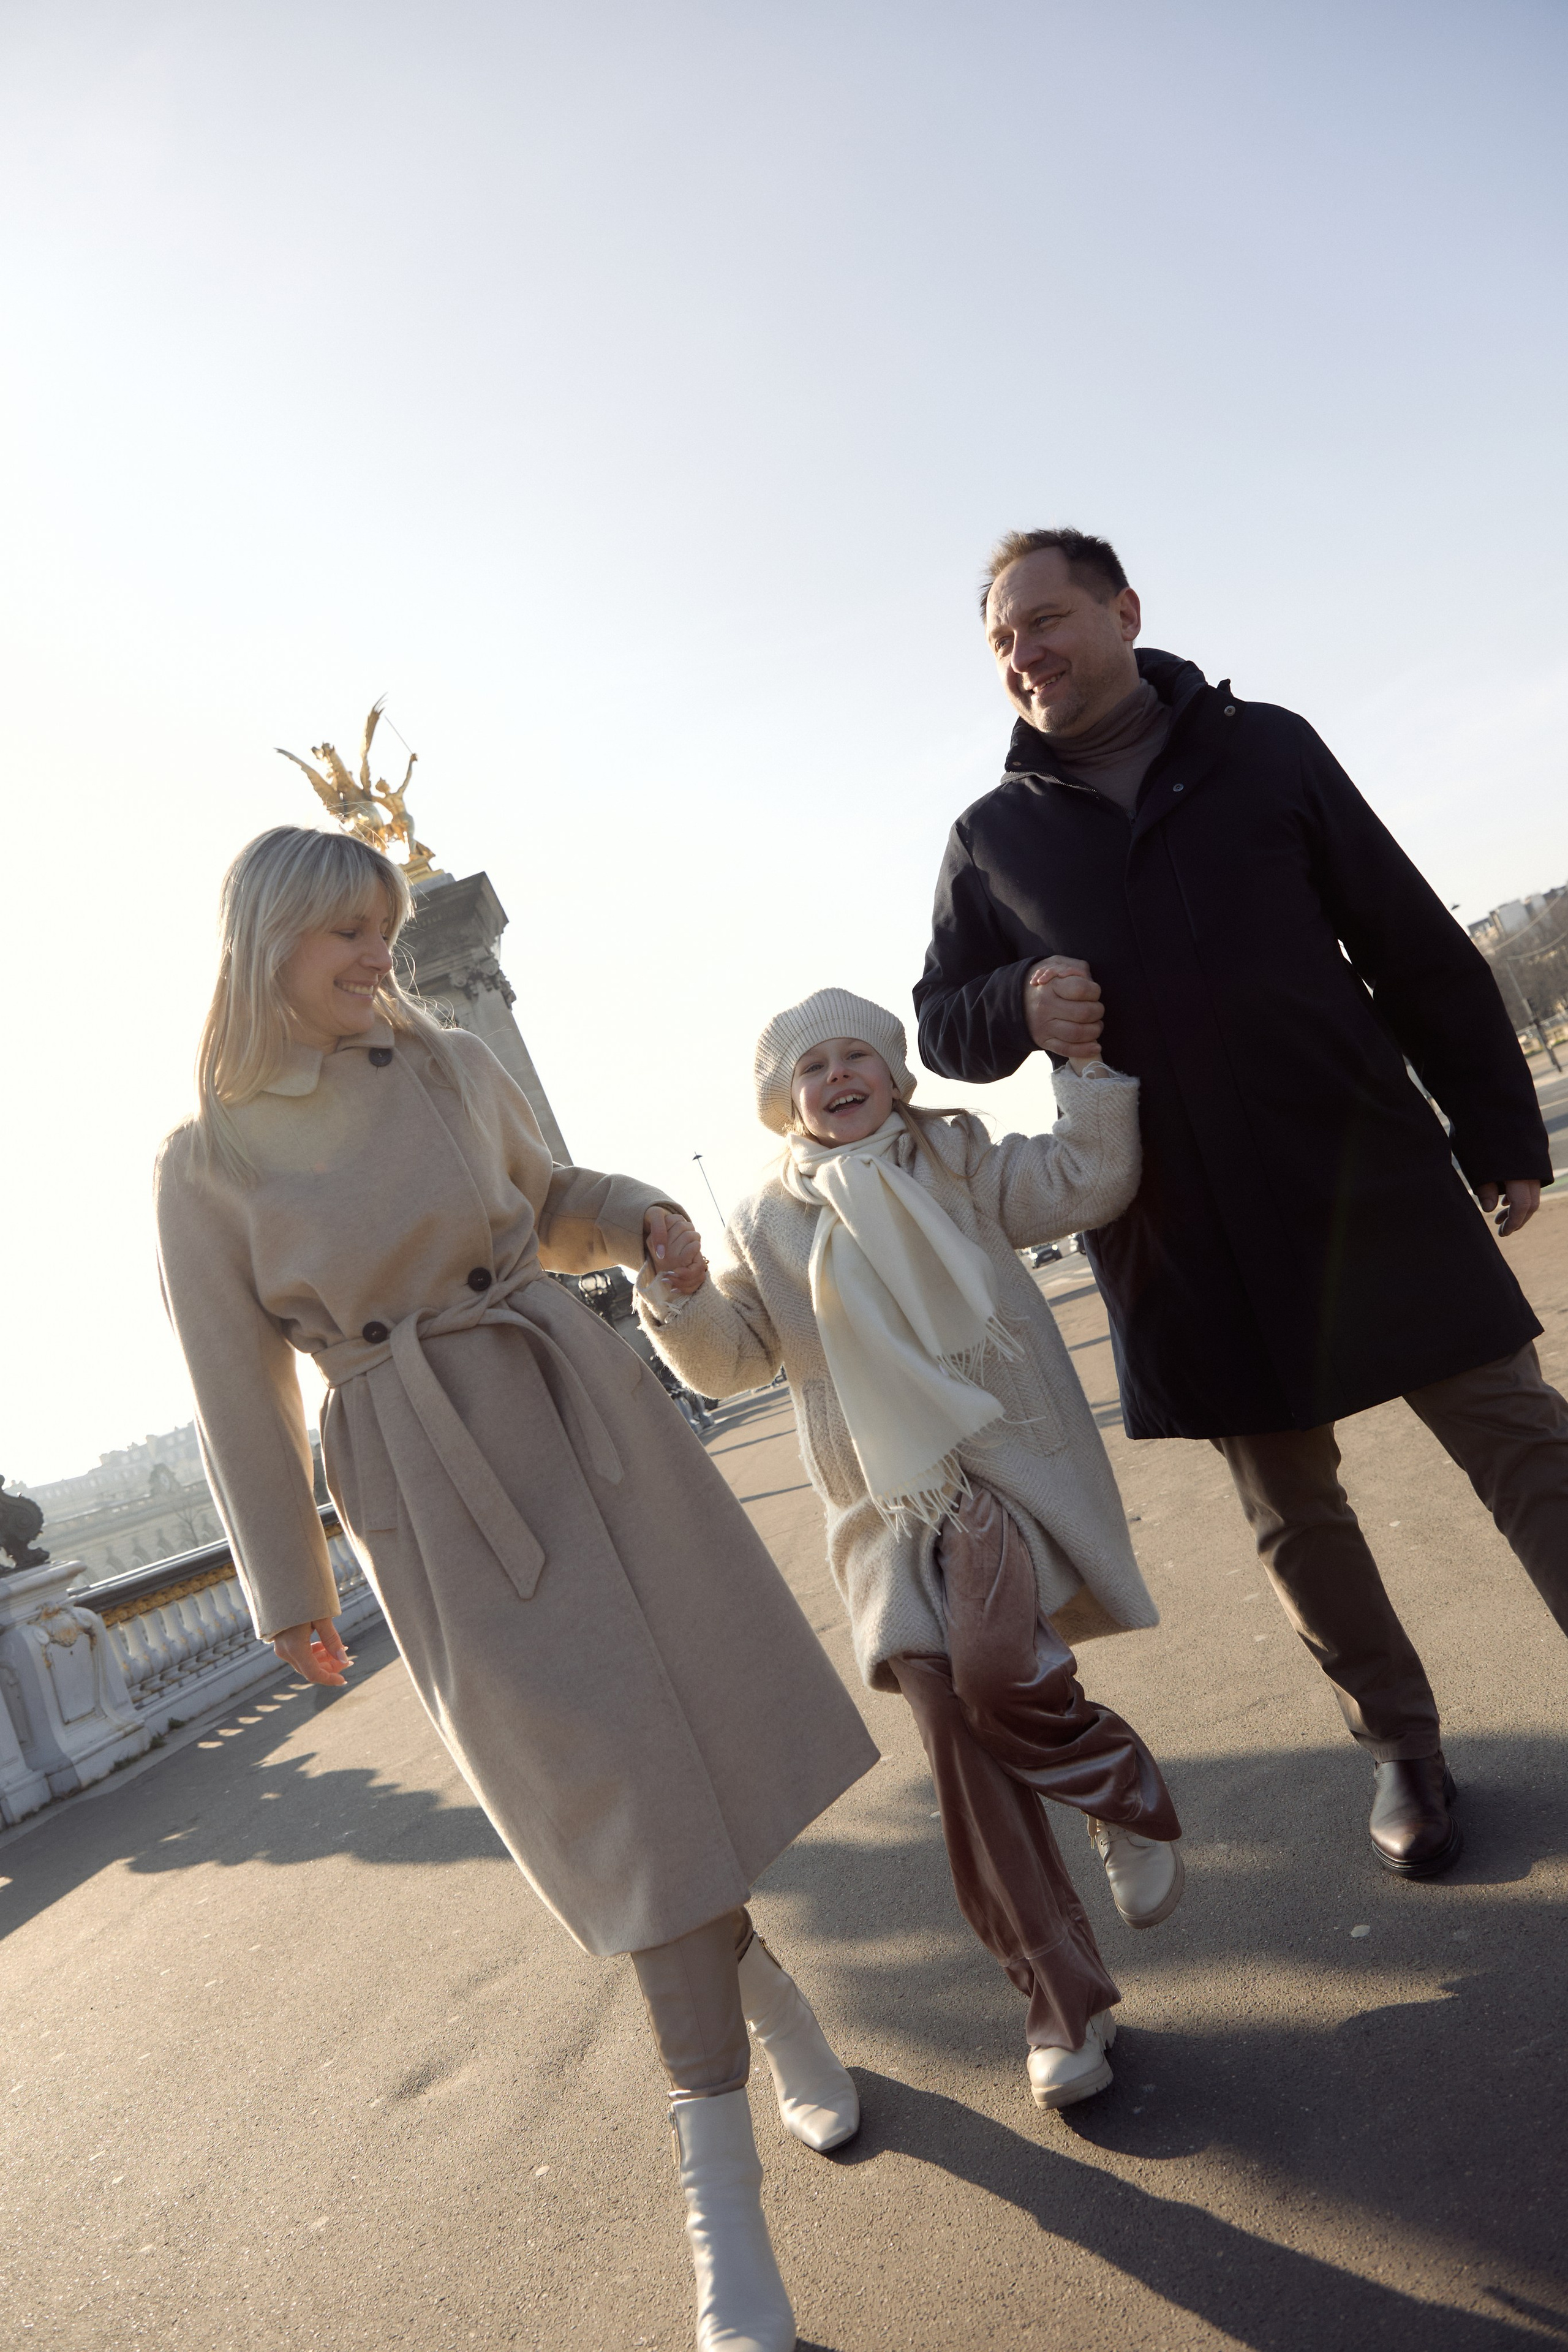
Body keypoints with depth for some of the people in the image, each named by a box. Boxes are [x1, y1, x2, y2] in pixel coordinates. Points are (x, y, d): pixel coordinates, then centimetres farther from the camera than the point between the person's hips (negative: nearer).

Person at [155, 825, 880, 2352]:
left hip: (582, 1414, 3)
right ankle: (722, 2201, 17)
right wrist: (288, 1588, 8)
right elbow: (239, 1390, 2)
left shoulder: (453, 1067, 4)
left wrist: (635, 1214, -2)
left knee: (719, 1722, 8)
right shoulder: (207, 1160, -3)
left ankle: (779, 2016, 37)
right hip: (427, 1493, -3)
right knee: (622, 1787, -2)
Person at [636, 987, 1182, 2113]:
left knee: (997, 1670, -25)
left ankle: (1129, 1796, 10)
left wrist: (1085, 1058, -5)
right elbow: (730, 1358, 11)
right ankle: (1063, 1999, 7)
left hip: (1003, 1460, -2)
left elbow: (1094, 1180, 2)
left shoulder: (957, 1162, 10)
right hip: (887, 1502, 2)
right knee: (947, 1716, -8)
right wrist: (682, 1294, -8)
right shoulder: (767, 1223, 12)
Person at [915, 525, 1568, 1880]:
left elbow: (1419, 953, 6)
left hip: (1373, 1185, -1)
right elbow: (943, 1024, 12)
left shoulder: (1265, 753, 4)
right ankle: (1401, 1746, 29)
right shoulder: (992, 840, 7)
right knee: (1292, 1514, 10)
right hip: (1184, 1239, 1)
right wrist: (1018, 1007, -12)